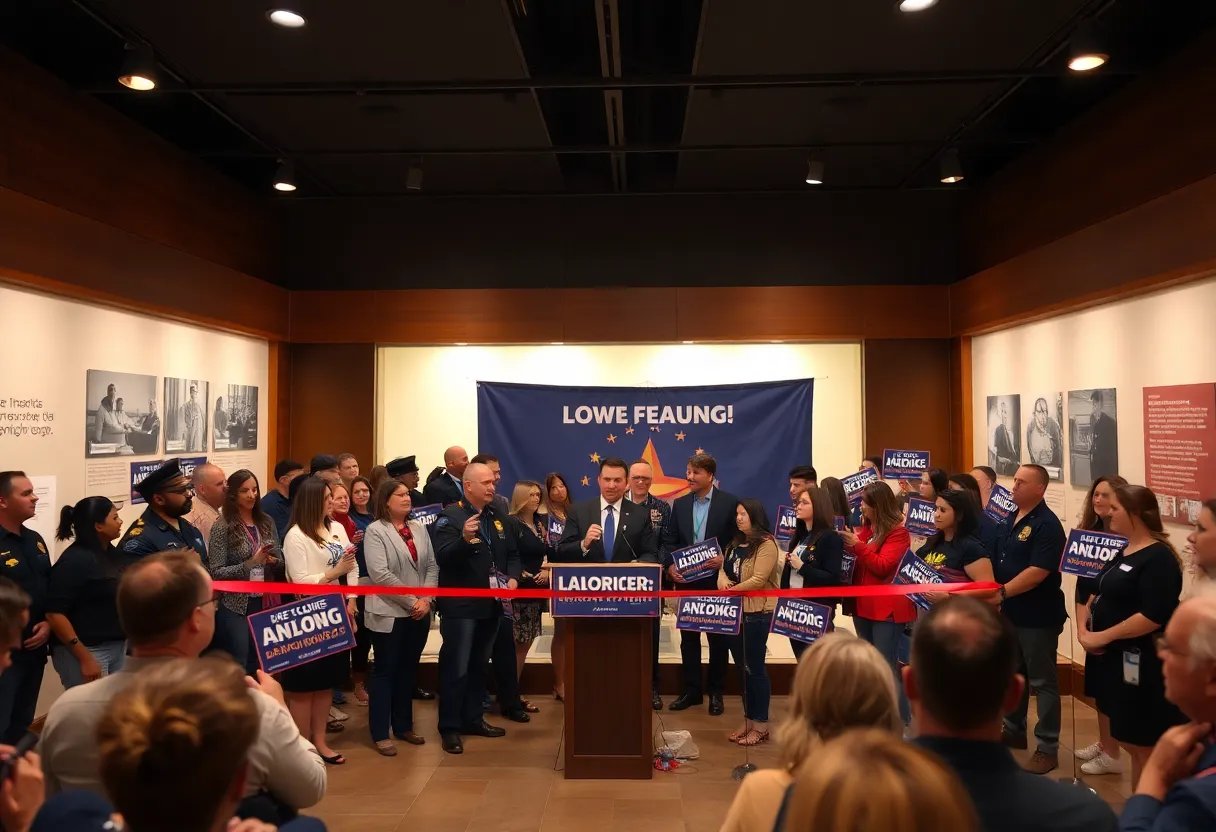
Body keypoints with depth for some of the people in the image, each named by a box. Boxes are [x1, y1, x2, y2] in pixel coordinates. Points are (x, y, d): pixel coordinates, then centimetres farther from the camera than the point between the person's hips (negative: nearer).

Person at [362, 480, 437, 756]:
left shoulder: (419, 528, 10)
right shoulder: (375, 531, -8)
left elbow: (432, 566, 7)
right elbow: (380, 574, -17)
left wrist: (426, 599, -8)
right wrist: (411, 601, -16)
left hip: (419, 613, 6)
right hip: (389, 613, -5)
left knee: (408, 670, 14)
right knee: (385, 671, 4)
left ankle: (403, 726, 26)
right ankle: (380, 733, 13)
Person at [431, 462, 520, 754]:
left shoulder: (496, 517, 11)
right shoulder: (449, 516, -12)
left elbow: (512, 553, 14)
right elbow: (443, 558, -25)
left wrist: (513, 578, -4)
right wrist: (465, 538, -42)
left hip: (491, 605, 7)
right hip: (460, 607, -7)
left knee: (479, 665, 17)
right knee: (456, 668, 0)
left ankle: (472, 718, 30)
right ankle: (449, 728, 10)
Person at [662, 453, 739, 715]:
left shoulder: (730, 502, -6)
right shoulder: (680, 504, 6)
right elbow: (669, 541, 7)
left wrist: (725, 560, -18)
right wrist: (670, 566, -9)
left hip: (716, 581, -3)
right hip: (686, 582, 4)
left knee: (718, 637, 8)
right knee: (688, 637, 10)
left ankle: (715, 692, 21)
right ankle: (692, 690, 21)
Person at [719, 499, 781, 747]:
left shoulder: (767, 544, -12)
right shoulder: (734, 544, 15)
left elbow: (758, 580, -19)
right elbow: (723, 571, 10)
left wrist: (731, 590, -10)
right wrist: (724, 584, -13)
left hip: (756, 614, -8)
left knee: (755, 668, -1)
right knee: (742, 668, 12)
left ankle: (761, 725, 9)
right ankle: (748, 720, 22)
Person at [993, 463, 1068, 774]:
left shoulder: (1047, 525, -16)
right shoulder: (1007, 522, 10)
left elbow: (1037, 572, -24)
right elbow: (996, 563, 17)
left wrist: (1002, 591, -26)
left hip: (1038, 617, -8)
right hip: (1009, 613, 8)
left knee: (1042, 681, 2)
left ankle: (1048, 748, 11)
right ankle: (1014, 731, 34)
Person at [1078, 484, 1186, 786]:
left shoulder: (1158, 558, -16)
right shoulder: (1122, 552, 12)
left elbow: (1154, 616, -25)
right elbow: (1107, 598, 20)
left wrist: (1101, 637, -19)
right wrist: (1085, 627, 1)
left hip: (1142, 667, -9)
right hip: (1115, 659, 9)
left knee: (1144, 746, 3)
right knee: (1127, 739, 18)